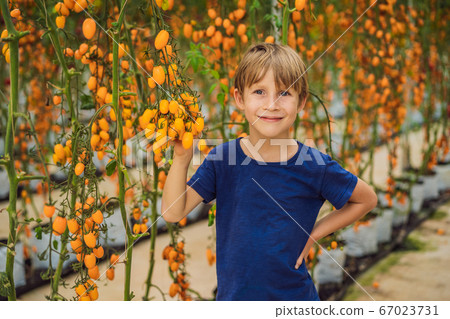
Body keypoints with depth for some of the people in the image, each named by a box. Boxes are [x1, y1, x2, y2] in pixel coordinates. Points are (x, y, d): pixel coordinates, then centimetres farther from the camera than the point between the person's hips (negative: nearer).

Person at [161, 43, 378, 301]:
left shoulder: (315, 166, -13)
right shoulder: (221, 158, -9)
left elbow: (367, 199, 2)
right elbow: (173, 212, -13)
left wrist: (314, 234, -3)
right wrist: (182, 158, -27)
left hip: (295, 296, -1)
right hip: (232, 295, 1)